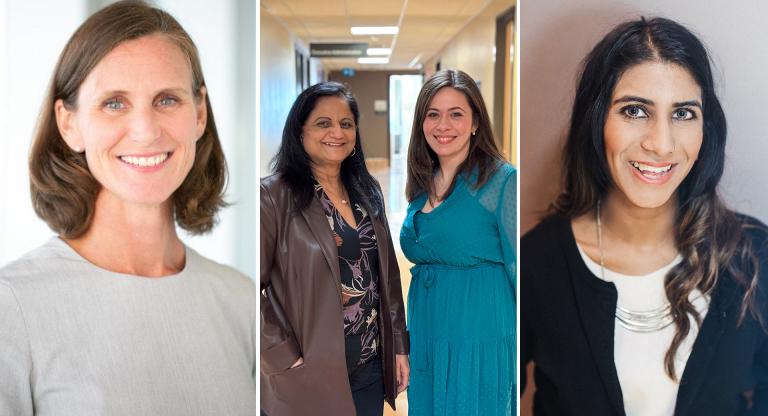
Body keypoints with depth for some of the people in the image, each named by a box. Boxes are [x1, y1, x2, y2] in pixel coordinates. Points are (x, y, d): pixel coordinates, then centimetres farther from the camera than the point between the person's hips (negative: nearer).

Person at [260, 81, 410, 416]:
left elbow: (388, 275, 11)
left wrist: (400, 347, 9)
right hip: (308, 375, -5)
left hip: (371, 367, 6)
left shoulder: (368, 192, 7)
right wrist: (288, 360, -17)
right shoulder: (274, 196, -12)